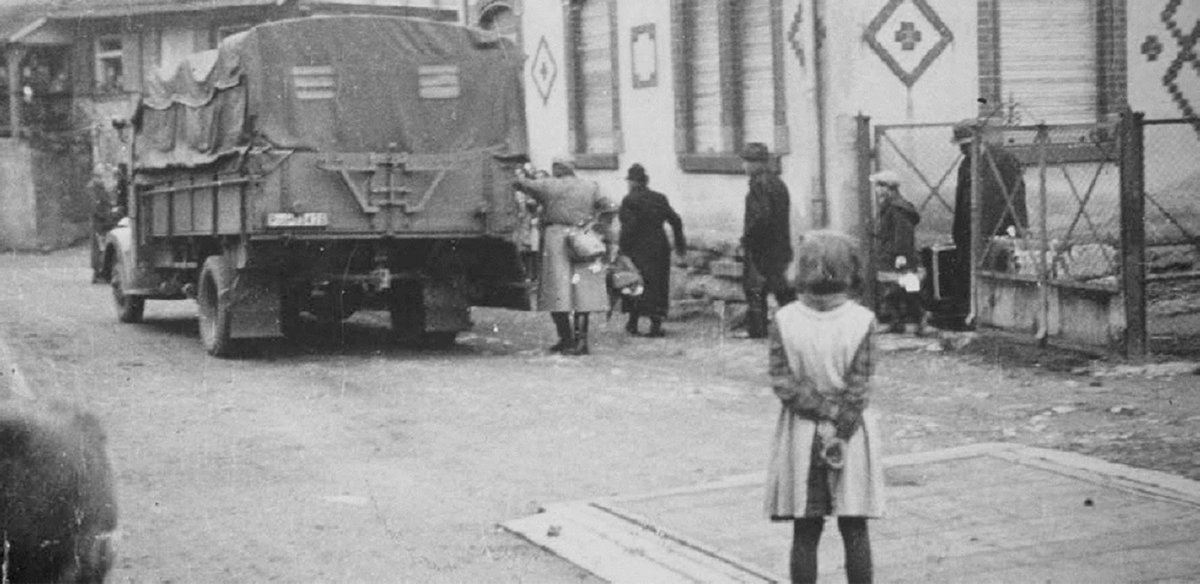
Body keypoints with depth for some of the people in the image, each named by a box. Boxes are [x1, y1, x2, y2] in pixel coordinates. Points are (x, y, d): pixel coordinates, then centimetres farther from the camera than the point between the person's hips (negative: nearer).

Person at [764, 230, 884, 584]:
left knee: (805, 534, 8)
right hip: (852, 435, -1)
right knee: (855, 531, 9)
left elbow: (782, 382, -11)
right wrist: (840, 433, -9)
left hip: (800, 434, 1)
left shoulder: (784, 320, -8)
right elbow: (858, 390, -13)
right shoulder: (862, 321, -11)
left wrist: (827, 410, -9)